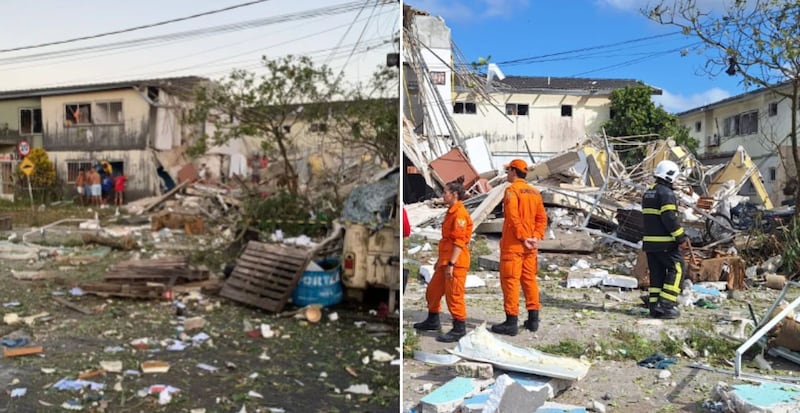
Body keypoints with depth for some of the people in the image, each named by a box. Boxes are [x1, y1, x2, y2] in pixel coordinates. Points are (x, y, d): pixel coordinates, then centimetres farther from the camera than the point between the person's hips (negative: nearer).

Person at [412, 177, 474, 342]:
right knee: (432, 290, 17)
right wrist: (440, 259, 22)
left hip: (456, 261, -10)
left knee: (454, 295, -2)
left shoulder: (460, 213, -15)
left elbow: (459, 242, -20)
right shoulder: (451, 211, 15)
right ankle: (433, 321, 33)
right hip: (445, 260, 10)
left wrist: (451, 264, -22)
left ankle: (459, 329, 10)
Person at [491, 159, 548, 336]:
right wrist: (536, 237, 0)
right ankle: (533, 318, 20)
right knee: (529, 279, 14)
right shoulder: (534, 192, 13)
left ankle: (511, 321, -1)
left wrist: (523, 237, -16)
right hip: (530, 246, 8)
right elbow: (542, 217, 8)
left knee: (510, 280, -3)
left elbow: (513, 217, -20)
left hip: (513, 243, -8)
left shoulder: (512, 190, -10)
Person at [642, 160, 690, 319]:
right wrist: (682, 238, -15)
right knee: (677, 269, -2)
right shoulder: (666, 193, -12)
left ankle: (654, 306, 12)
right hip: (664, 242, -9)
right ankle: (666, 305, -7)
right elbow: (670, 218, -19)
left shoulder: (648, 193, 17)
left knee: (656, 273, 11)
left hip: (648, 240, 9)